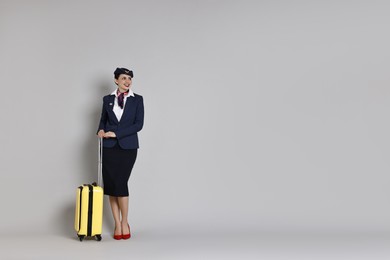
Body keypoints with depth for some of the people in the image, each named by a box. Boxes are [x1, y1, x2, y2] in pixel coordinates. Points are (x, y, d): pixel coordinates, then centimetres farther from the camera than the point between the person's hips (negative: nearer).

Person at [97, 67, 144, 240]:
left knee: (121, 182, -8)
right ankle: (117, 224, 10)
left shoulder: (137, 100, 1)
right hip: (110, 147, 2)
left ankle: (124, 222, 10)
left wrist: (116, 133, -13)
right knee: (110, 184, 0)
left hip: (128, 146, -2)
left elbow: (139, 124, -7)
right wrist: (101, 130, -5)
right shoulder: (107, 99, 9)